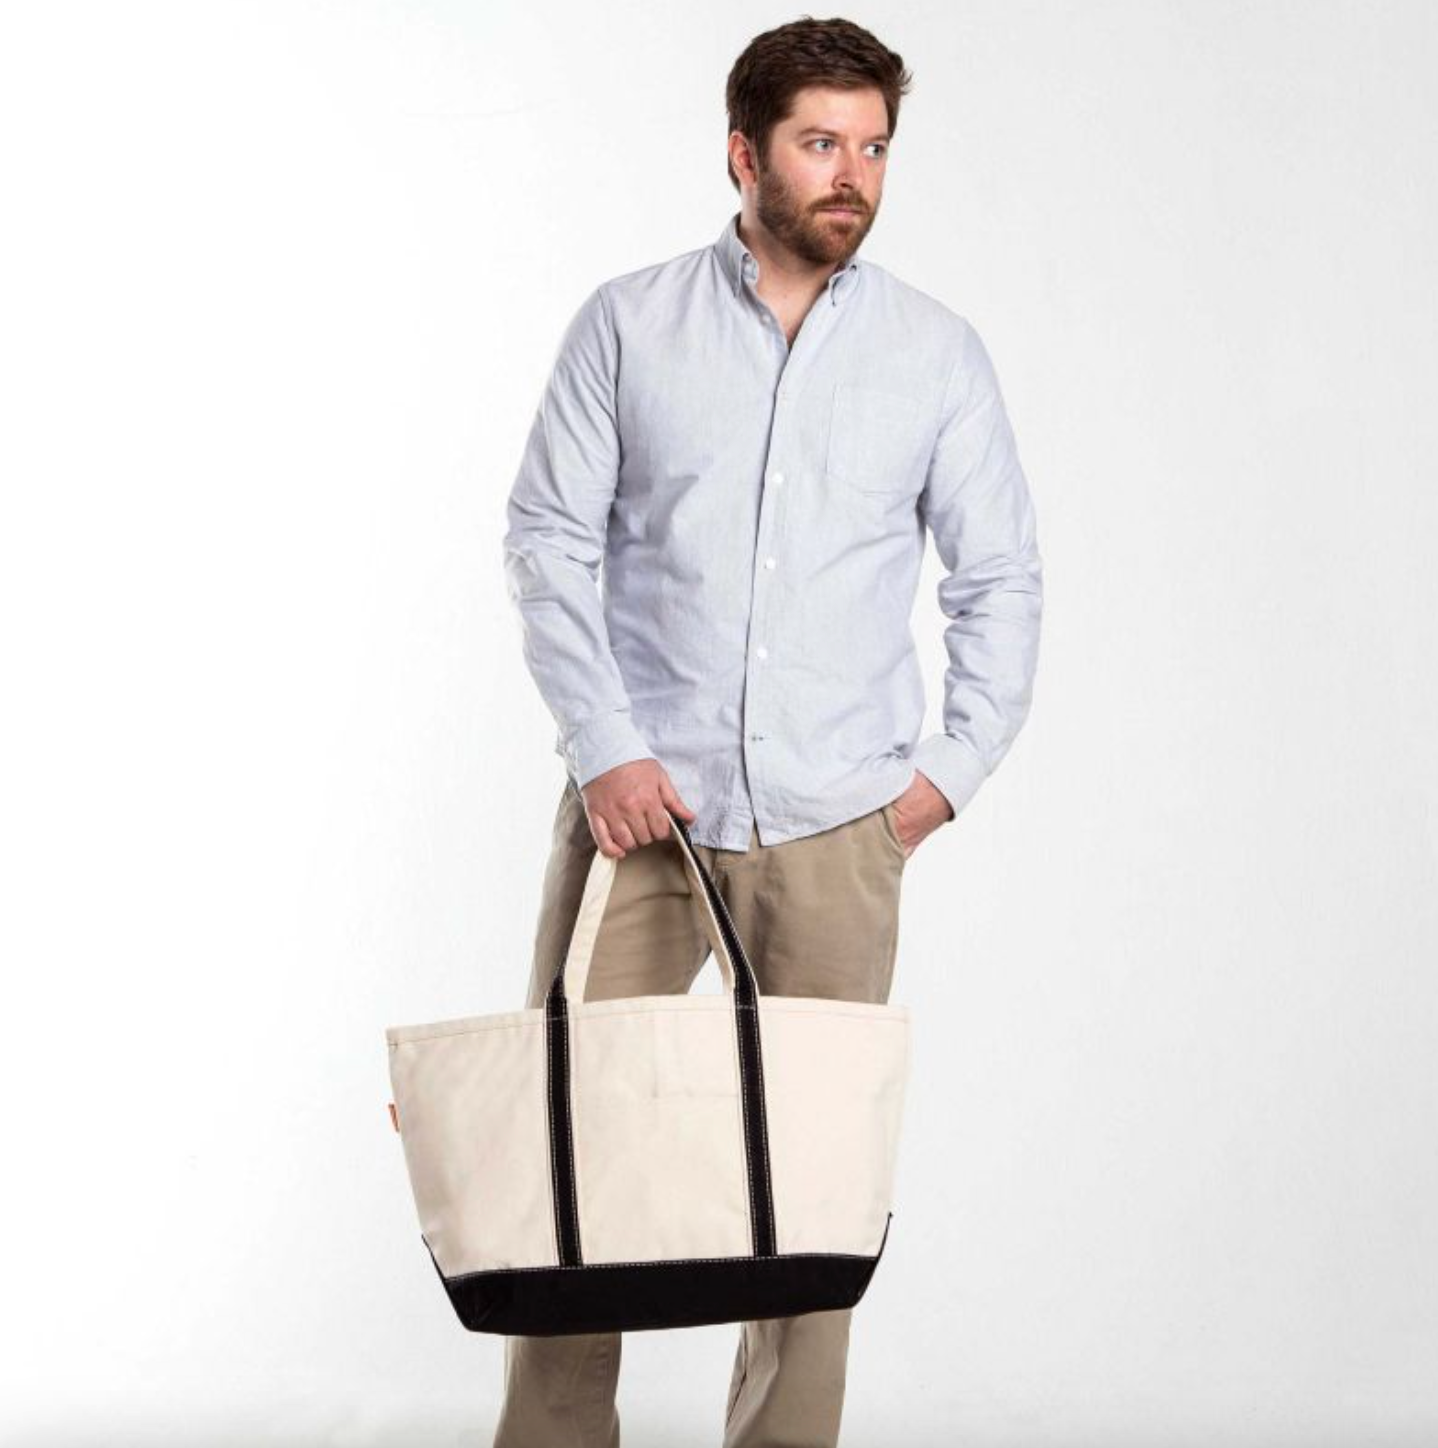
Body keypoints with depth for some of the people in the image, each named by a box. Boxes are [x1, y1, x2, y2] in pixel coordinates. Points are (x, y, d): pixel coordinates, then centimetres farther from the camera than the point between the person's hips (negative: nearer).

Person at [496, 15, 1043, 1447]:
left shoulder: (939, 353, 6)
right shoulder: (628, 323, 3)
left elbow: (1001, 578, 11)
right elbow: (548, 539, 1)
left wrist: (955, 762, 1)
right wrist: (603, 747, -9)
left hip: (836, 827, 1)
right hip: (639, 802, 0)